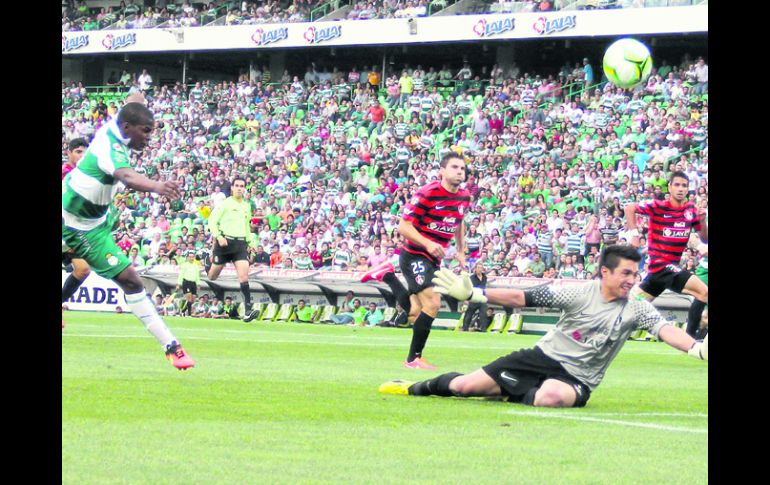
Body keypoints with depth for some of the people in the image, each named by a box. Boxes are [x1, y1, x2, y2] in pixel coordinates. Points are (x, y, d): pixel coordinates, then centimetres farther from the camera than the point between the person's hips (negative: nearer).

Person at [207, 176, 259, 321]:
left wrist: (249, 241, 21)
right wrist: (218, 236, -19)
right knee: (212, 276, 7)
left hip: (240, 244, 3)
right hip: (225, 241, -3)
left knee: (243, 275, -14)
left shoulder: (246, 206, 13)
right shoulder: (225, 203, -4)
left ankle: (248, 310, -20)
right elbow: (212, 221, -6)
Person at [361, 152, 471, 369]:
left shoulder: (464, 197, 3)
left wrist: (461, 251, 19)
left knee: (416, 312, 15)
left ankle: (387, 275, 36)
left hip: (435, 259, 8)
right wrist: (427, 244, -32)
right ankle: (413, 358, -9)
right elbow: (404, 226, -20)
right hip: (414, 256, -8)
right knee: (432, 303, -20)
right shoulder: (427, 194, -19)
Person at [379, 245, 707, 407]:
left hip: (577, 378, -1)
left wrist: (697, 349, -44)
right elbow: (523, 298, -7)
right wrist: (474, 295, -13)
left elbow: (665, 329, -24)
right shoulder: (581, 293, -7)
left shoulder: (637, 310, -6)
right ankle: (416, 388, 27)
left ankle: (514, 395, -6)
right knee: (463, 386, -5)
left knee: (552, 396, -41)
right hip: (545, 356, 1)